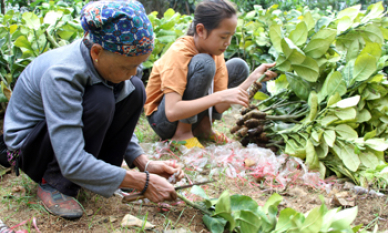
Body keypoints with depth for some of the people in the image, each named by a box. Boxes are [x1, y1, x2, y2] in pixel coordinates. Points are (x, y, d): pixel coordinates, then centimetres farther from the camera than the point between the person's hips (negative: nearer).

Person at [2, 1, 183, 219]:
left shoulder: (107, 62, -14)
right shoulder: (61, 75, -36)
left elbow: (118, 122, -1)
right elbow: (72, 164, -39)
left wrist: (145, 163, -16)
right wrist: (143, 183, -34)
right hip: (29, 146, -7)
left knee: (134, 90, -12)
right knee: (99, 101, -33)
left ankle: (102, 173, -5)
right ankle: (55, 184, -15)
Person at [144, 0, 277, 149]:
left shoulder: (215, 52, -6)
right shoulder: (178, 54, -27)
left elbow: (219, 107, -12)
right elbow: (172, 112, -37)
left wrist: (252, 79, -22)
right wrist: (220, 96, -40)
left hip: (191, 113, 7)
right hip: (163, 120, -7)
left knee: (238, 67, -3)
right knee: (204, 64, -31)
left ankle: (203, 127, -1)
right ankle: (183, 133, -15)